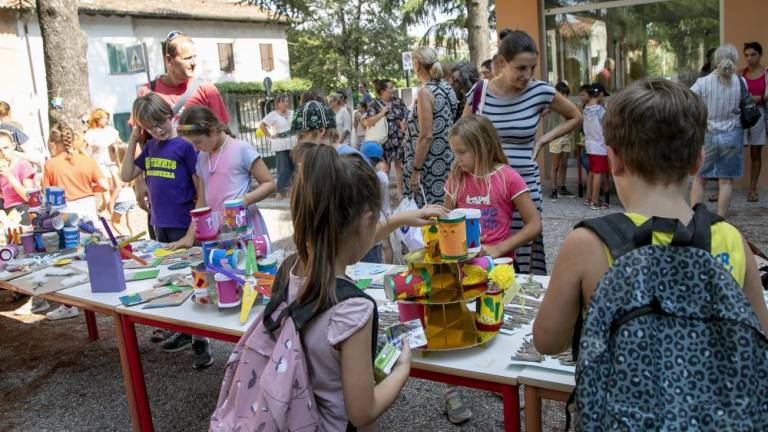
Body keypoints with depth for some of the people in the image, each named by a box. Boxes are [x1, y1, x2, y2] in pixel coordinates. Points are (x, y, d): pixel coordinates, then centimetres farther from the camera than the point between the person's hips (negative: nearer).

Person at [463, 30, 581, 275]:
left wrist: (544, 140, 2)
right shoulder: (480, 91, -1)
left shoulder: (541, 92, -4)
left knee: (526, 253, 0)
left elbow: (575, 118, 13)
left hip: (525, 184, 0)